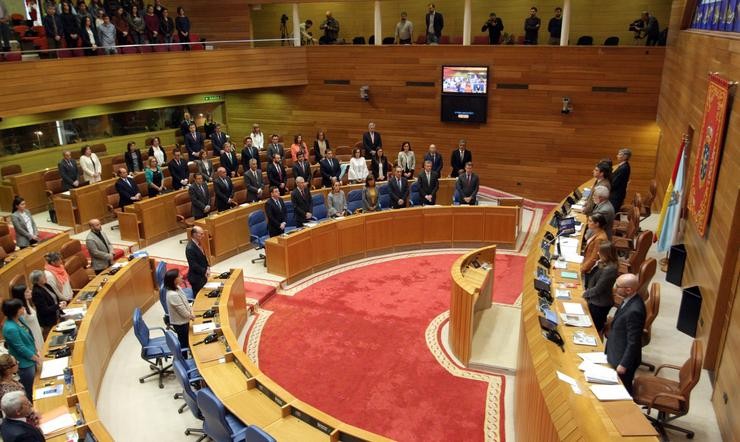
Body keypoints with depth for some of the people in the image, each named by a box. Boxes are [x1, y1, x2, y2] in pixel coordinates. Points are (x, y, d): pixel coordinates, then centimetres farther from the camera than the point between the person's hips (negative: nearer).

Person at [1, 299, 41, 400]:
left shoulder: (19, 319, -4)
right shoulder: (11, 328, -30)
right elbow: (21, 348, -23)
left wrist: (36, 351, 5)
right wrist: (36, 358, -12)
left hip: (31, 359, 9)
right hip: (24, 363, -9)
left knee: (34, 387, 25)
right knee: (28, 391, 11)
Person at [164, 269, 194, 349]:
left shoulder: (177, 287, -7)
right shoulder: (173, 295, -35)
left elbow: (185, 301, 7)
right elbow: (183, 311, -26)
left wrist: (191, 312, 0)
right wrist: (190, 316, -8)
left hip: (183, 320, 8)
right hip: (180, 323, -8)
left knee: (184, 340, 27)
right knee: (184, 342, 13)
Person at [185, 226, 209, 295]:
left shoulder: (198, 243, 2)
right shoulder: (190, 248, -25)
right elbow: (193, 265, -24)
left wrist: (207, 268, 0)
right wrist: (205, 271, -18)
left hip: (202, 275, 8)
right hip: (196, 277, -8)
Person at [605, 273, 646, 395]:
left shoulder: (634, 311, -33)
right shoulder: (630, 300, -5)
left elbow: (633, 342, -26)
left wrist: (623, 364, -18)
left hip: (624, 358, -8)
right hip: (618, 353, 8)